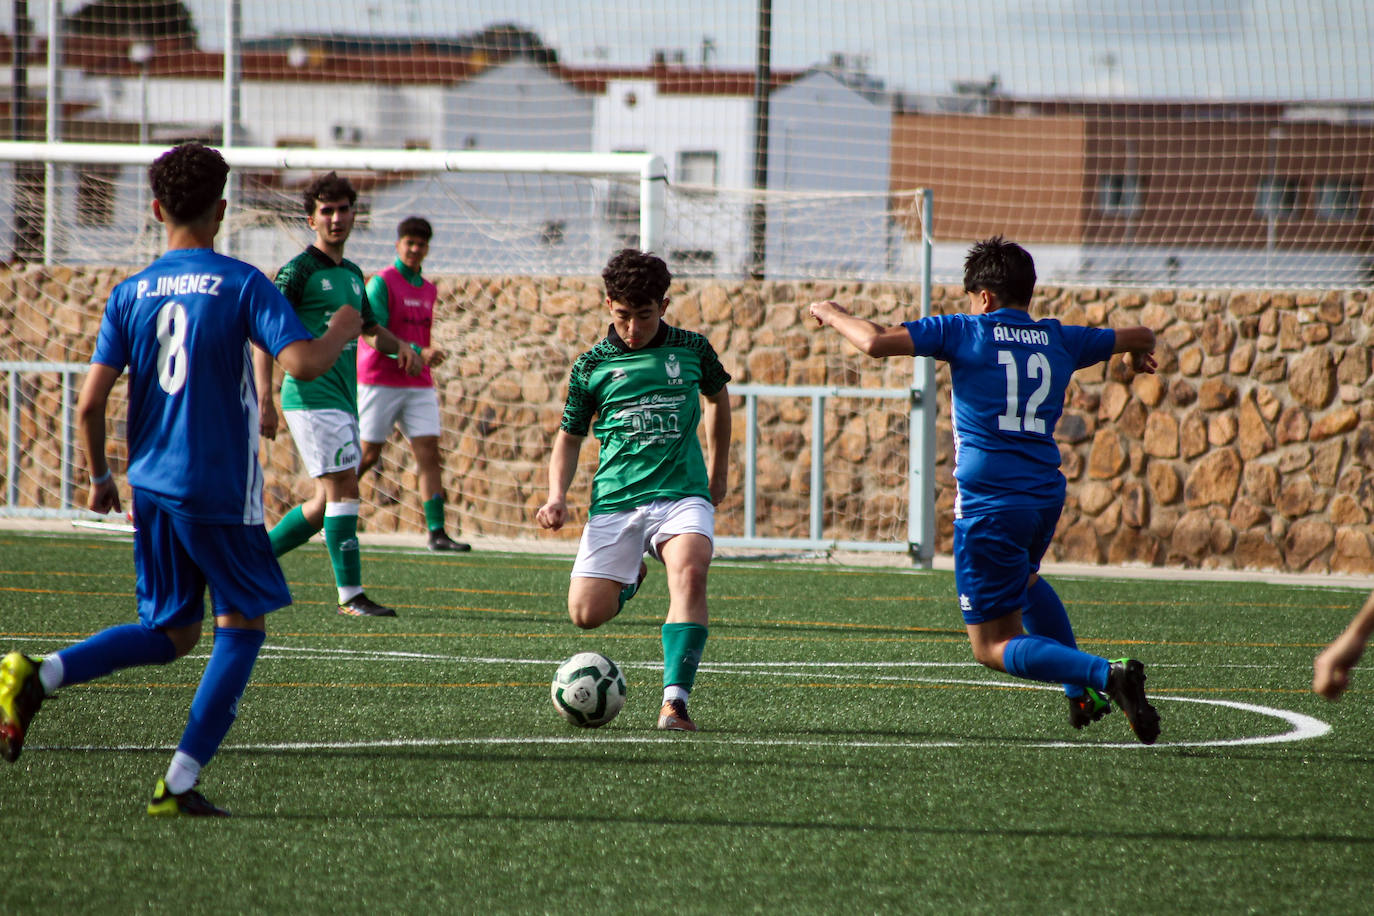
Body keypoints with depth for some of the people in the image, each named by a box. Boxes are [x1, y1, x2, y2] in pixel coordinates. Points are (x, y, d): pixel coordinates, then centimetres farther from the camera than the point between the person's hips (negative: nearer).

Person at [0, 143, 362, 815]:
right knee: (242, 628, 10)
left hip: (152, 486, 5)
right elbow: (303, 363, -19)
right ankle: (179, 783, 2)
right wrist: (341, 330, 2)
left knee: (170, 634, 16)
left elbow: (90, 404, 1)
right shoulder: (241, 285, -7)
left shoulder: (129, 295, 5)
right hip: (222, 491, -5)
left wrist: (100, 478, 16)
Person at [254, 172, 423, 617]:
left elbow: (369, 328, 32)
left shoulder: (352, 274, 16)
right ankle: (351, 596, -10)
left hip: (344, 399, 8)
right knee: (344, 489, -12)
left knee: (327, 502, 10)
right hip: (312, 396, -8)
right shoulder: (299, 270, -8)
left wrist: (400, 347, 10)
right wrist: (265, 400, -20)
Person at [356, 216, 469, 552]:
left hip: (417, 386, 6)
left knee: (429, 454, -6)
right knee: (367, 455, -2)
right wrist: (419, 352, -26)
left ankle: (437, 532, -9)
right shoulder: (382, 283, -8)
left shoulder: (428, 290, 14)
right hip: (380, 382, -6)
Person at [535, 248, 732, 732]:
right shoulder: (591, 366, 4)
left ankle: (674, 700, -33)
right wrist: (557, 496, -2)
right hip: (615, 499, 1)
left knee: (689, 574, -31)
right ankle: (630, 576, 30)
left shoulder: (691, 349, 5)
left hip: (682, 492, -1)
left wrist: (718, 472, 28)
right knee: (585, 613, -6)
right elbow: (569, 436, 14)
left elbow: (717, 397, 26)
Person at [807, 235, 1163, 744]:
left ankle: (1104, 674, -23)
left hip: (988, 505, -6)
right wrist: (1140, 355, 53)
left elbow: (876, 342, -12)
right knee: (1023, 578, 39)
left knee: (995, 648, -1)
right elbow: (1140, 336, 28)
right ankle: (1083, 696, 35)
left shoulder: (965, 332, -3)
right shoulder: (1059, 340, 11)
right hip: (1047, 494, 6)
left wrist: (832, 313, 9)